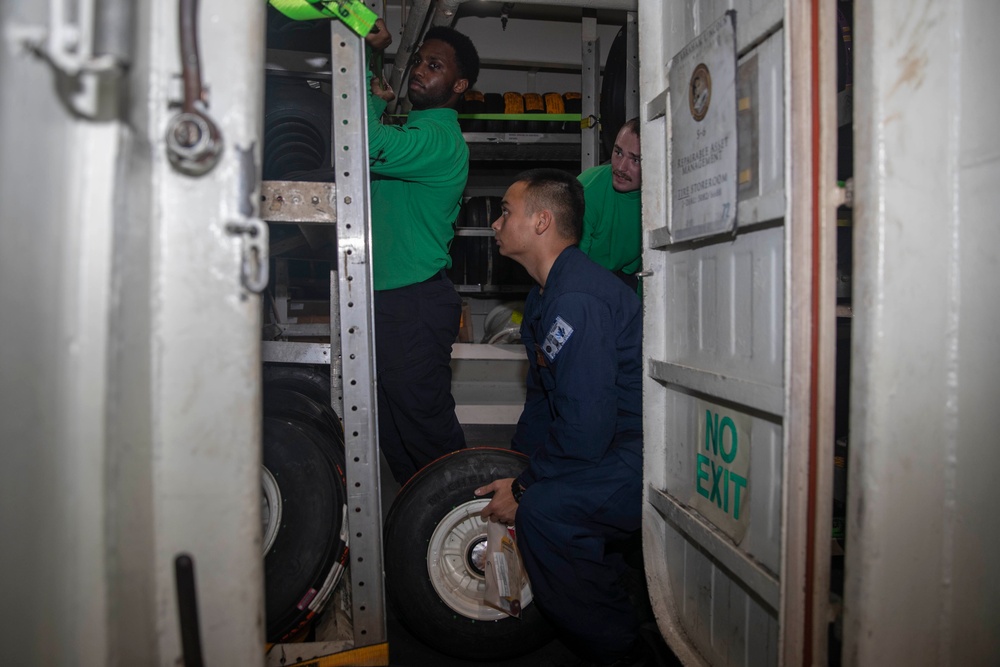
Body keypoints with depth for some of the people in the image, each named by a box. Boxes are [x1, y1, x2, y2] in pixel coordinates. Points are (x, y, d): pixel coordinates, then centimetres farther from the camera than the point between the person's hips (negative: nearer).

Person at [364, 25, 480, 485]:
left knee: (423, 422, 1)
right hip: (389, 297, 10)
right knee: (391, 425, 17)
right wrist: (378, 101, 6)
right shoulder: (412, 131, 17)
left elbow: (367, 144, -31)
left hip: (416, 303, -10)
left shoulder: (441, 140, -16)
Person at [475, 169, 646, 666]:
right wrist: (513, 468, 8)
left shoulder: (577, 300, -23)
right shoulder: (547, 294, 12)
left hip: (647, 459, -11)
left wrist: (524, 488, -14)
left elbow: (585, 429, -27)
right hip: (616, 444, 11)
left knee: (544, 510, -25)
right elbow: (542, 397, 17)